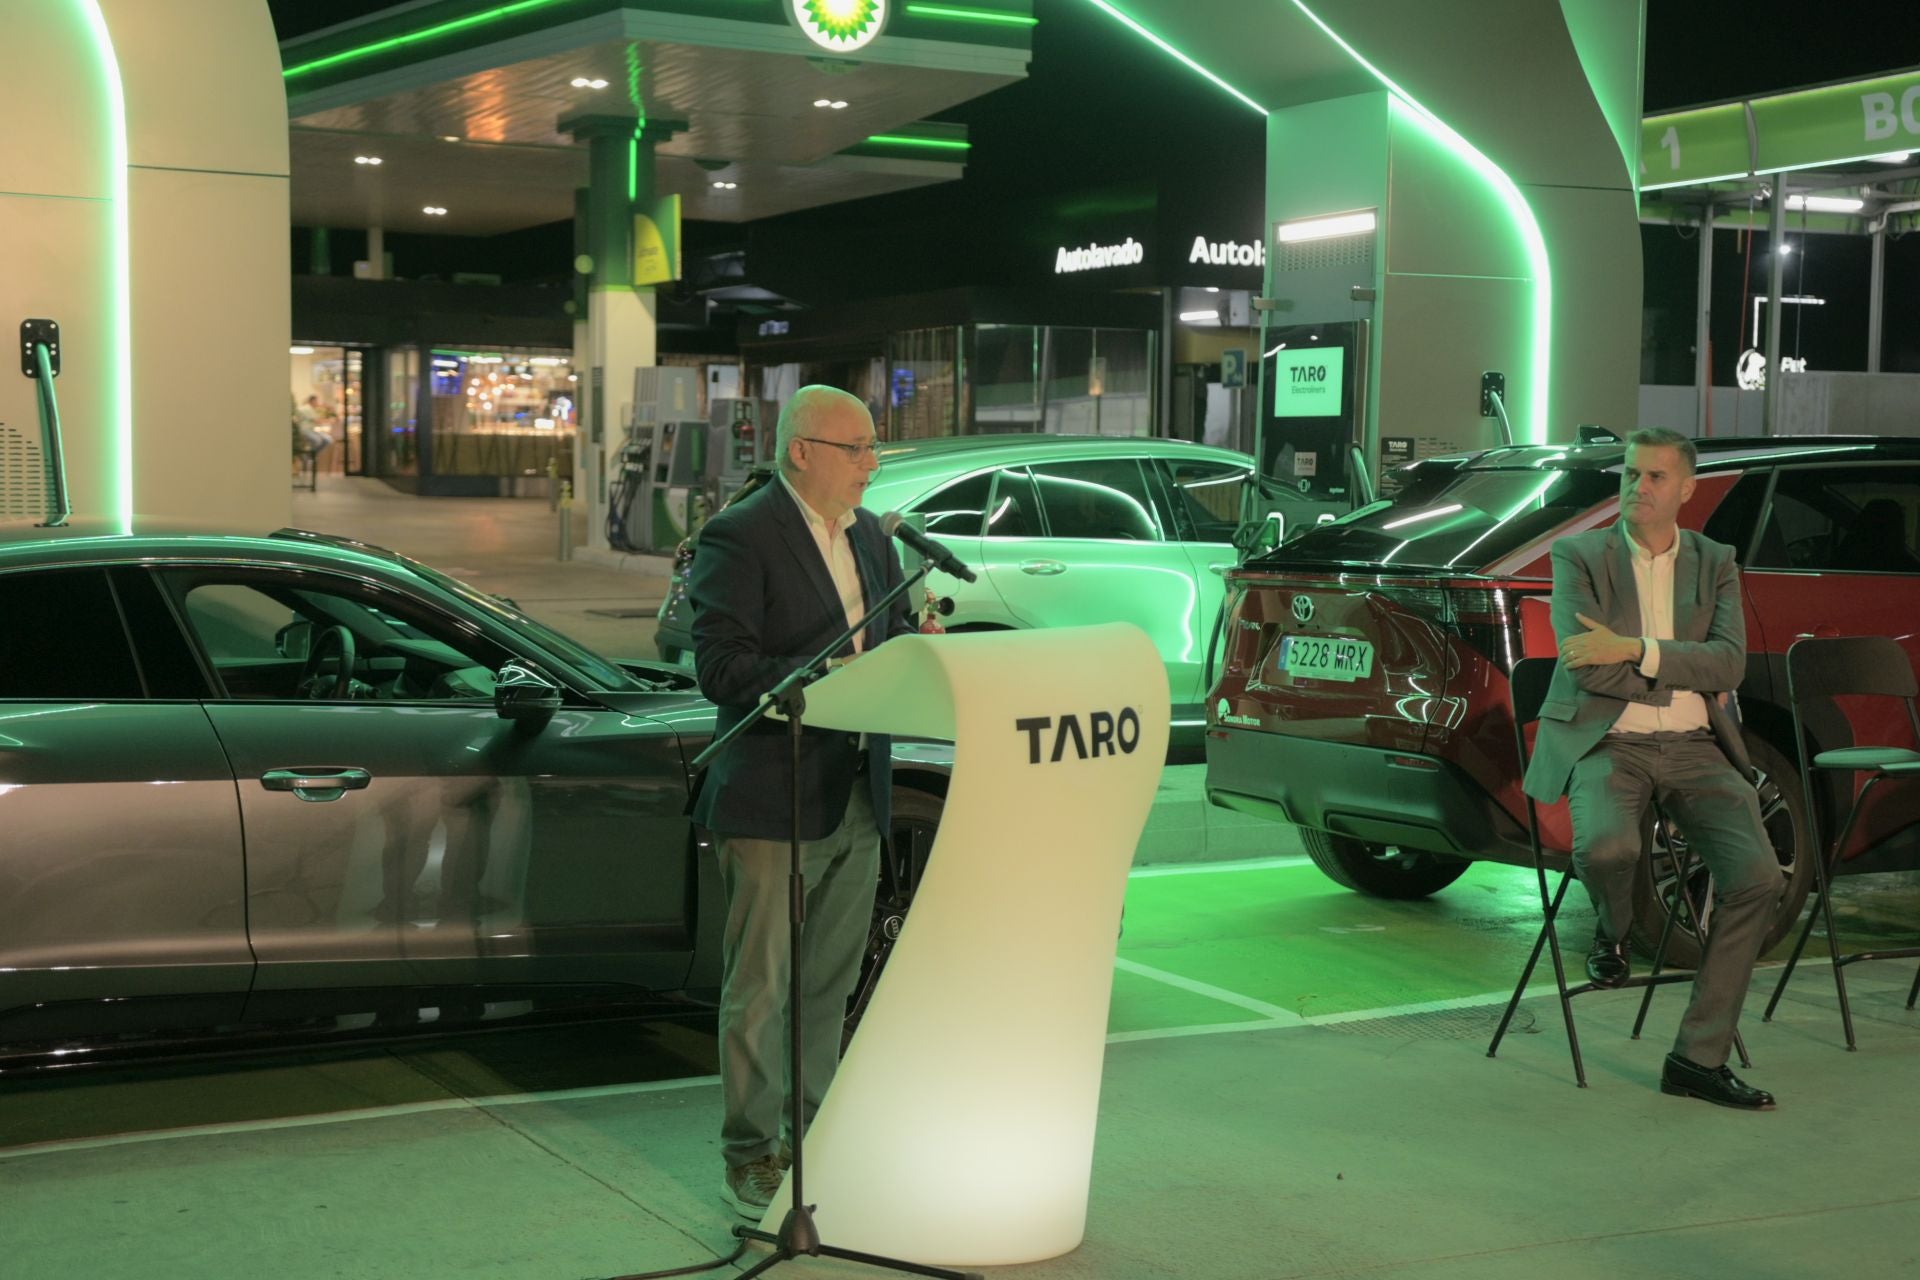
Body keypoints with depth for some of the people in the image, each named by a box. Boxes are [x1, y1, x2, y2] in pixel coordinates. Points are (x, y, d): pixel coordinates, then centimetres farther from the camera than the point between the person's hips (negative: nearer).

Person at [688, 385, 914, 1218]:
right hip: (773, 801, -8)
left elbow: (890, 636, 20)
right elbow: (720, 668, -20)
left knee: (830, 985, 16)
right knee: (761, 988, 0)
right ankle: (751, 1157, 10)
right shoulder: (740, 537, -12)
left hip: (857, 798, 8)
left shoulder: (868, 536, 13)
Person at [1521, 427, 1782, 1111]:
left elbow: (1730, 663, -5)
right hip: (1607, 744, -3)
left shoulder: (1715, 563, 12)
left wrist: (1634, 651, -17)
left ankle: (1699, 1057, -6)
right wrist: (1689, 678, -5)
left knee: (1758, 876, -18)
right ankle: (1613, 929, 6)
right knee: (1605, 847, -35)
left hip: (1695, 747, 3)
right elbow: (1588, 666, -10)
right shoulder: (1578, 555, 3)